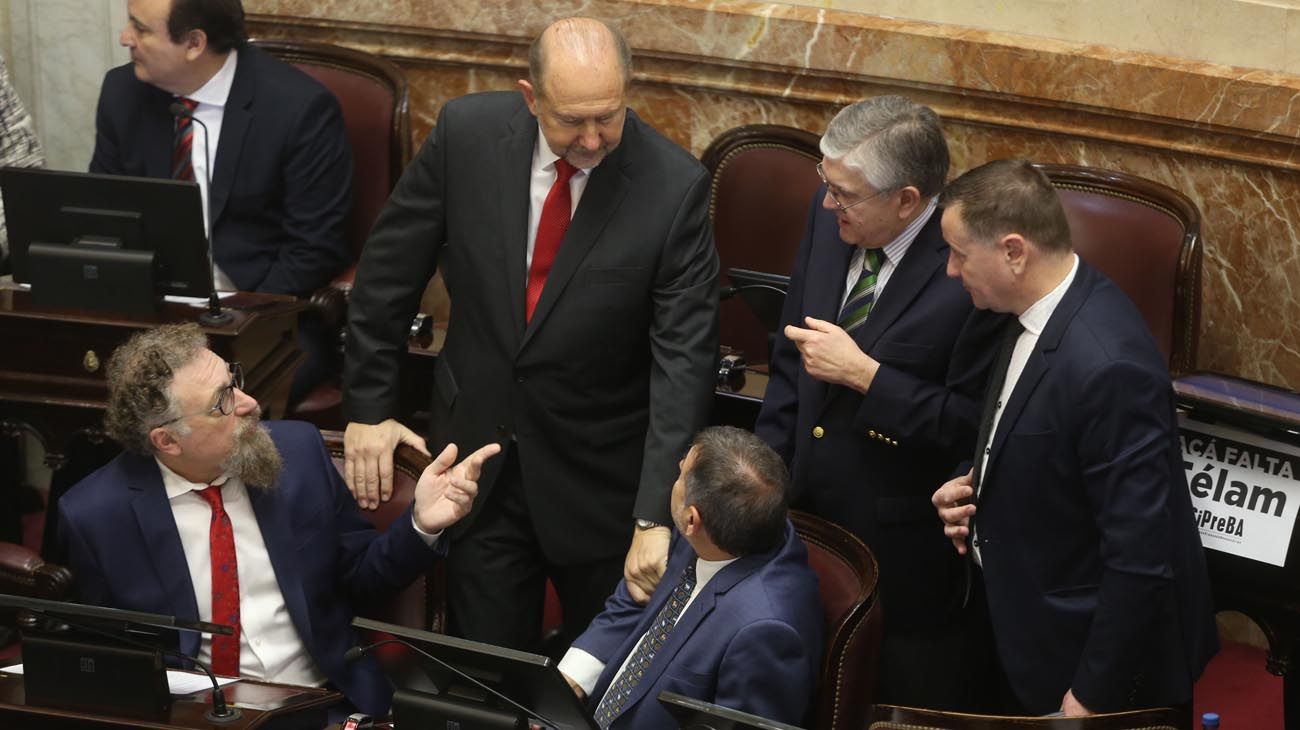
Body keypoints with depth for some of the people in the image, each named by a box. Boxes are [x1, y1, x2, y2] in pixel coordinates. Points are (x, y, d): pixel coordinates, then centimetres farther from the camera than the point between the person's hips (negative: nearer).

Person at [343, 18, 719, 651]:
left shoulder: (675, 187, -19)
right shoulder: (466, 132, -11)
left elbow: (684, 359, -20)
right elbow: (389, 271, 1)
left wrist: (655, 515, -26)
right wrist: (368, 405, 2)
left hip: (602, 476, -2)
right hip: (477, 455, 2)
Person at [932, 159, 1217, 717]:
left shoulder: (1106, 366, -31)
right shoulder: (1041, 310, -2)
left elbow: (1141, 558, -28)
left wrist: (1093, 696, -21)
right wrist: (978, 489, -3)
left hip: (1096, 663, -9)